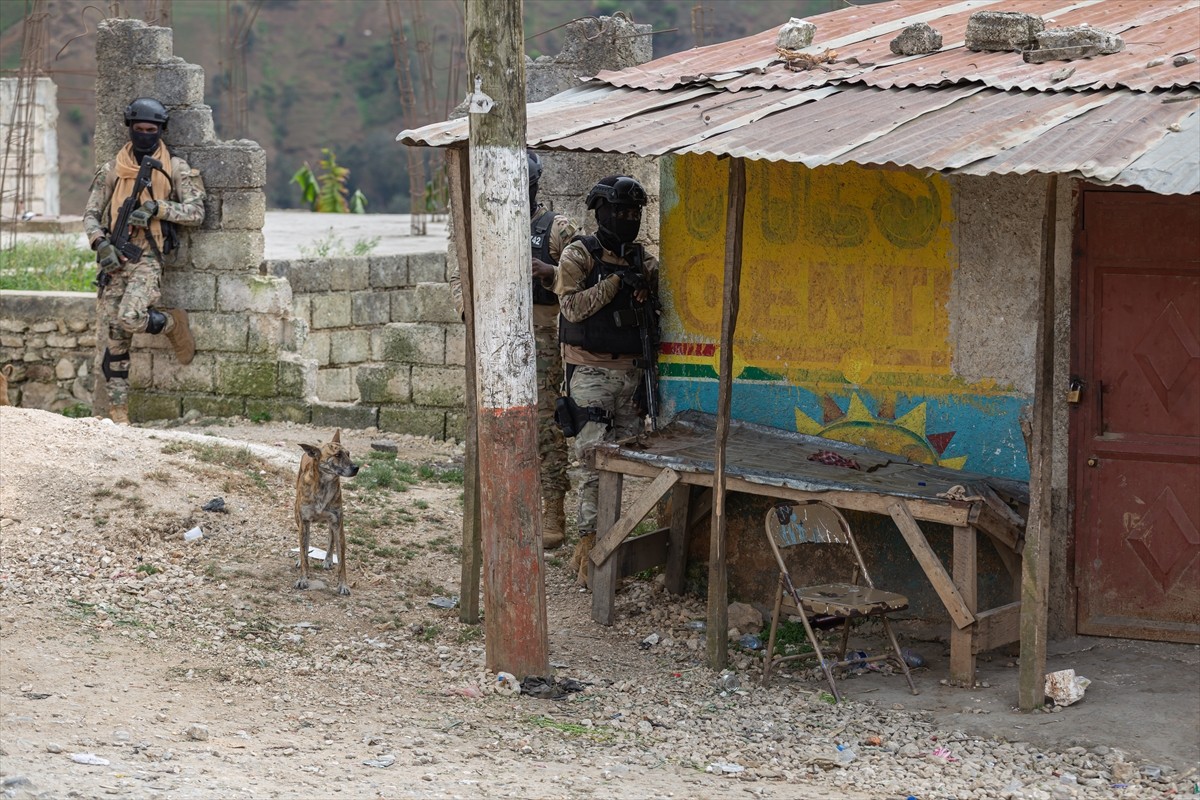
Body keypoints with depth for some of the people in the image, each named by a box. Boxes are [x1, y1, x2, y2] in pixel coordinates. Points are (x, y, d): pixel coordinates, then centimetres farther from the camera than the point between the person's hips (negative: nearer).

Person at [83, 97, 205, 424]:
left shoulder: (175, 168, 3)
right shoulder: (112, 170, 10)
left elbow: (196, 212, -3)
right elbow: (91, 214, 9)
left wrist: (156, 207, -15)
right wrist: (101, 244, -10)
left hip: (147, 259, -3)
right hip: (115, 259, 3)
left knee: (131, 318, -27)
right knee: (115, 339, 1)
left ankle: (171, 324, 6)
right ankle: (117, 409, 7)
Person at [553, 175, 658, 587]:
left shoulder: (642, 260, 12)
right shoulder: (580, 255, -4)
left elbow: (652, 313, 17)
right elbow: (573, 306, -15)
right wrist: (616, 281, -18)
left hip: (630, 372, 6)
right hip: (592, 372, -6)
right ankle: (589, 545, -7)